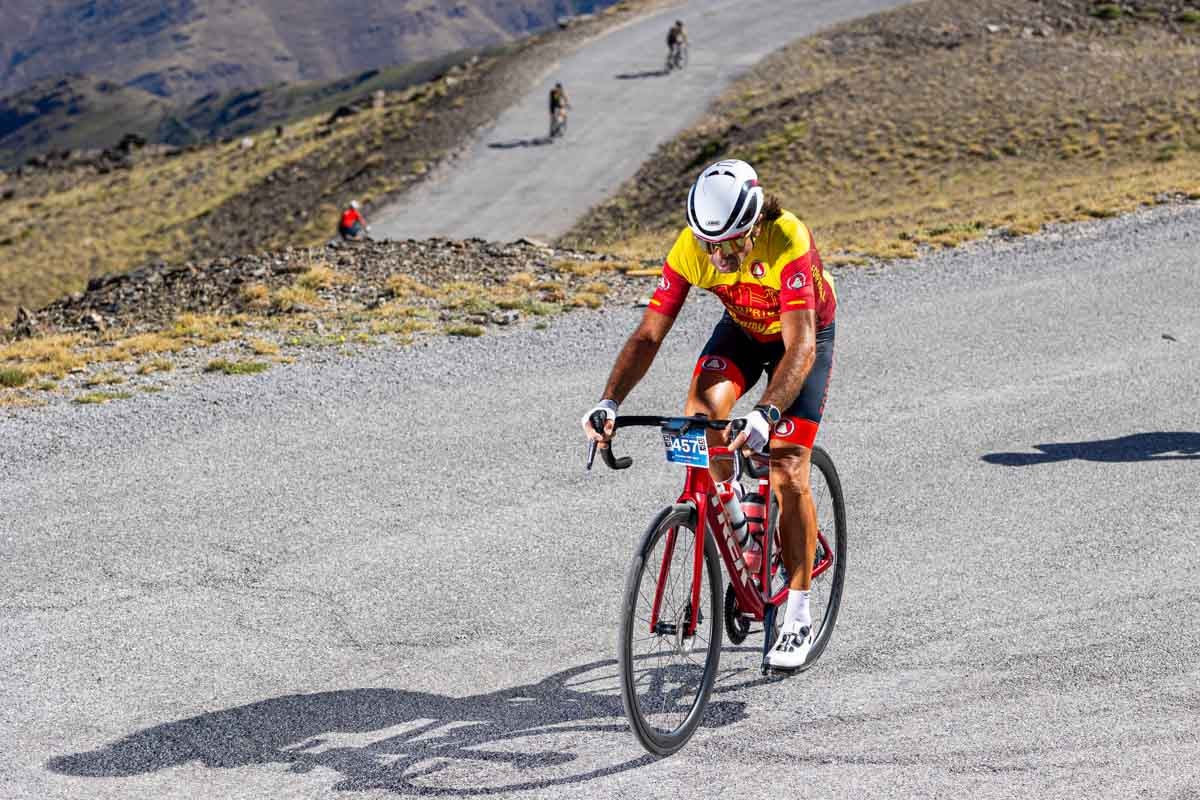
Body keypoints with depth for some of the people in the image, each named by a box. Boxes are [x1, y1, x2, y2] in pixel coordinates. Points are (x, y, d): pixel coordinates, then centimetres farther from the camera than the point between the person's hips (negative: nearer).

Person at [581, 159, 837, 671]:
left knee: (788, 475, -12)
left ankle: (798, 619, -1)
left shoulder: (789, 241, -39)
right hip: (742, 329, 3)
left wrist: (766, 413, -59)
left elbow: (800, 346, -44)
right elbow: (648, 336, -26)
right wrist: (609, 403, -41)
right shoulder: (690, 249, -27)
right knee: (701, 413, -29)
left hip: (806, 334, -3)